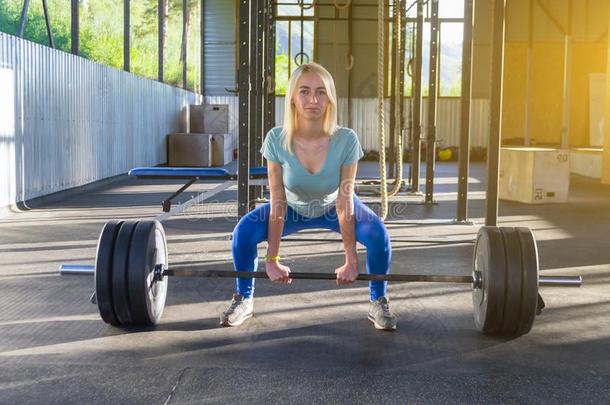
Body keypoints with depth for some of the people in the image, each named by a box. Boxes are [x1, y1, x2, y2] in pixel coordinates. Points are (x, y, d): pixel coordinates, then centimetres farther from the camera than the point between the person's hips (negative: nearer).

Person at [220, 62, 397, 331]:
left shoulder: (346, 140, -33)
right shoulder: (277, 140, -31)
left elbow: (344, 203, -27)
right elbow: (277, 204, -25)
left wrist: (351, 261, -24)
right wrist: (272, 260, -23)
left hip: (332, 207, 0)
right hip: (295, 208, 1)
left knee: (378, 235, -26)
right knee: (244, 232, -22)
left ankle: (378, 303, 1)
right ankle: (244, 300, 5)